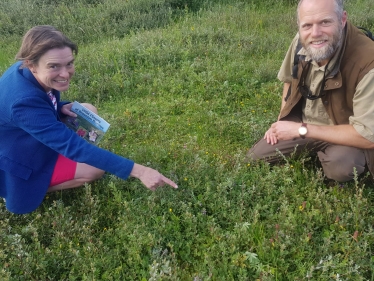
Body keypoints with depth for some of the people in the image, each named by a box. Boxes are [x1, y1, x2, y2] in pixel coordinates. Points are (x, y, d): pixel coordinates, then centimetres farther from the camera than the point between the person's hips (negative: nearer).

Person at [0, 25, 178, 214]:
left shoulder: (25, 71, -13)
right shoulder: (24, 101, -38)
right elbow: (73, 145, -40)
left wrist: (61, 108, -16)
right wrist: (138, 171, -43)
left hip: (30, 140, 8)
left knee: (88, 111, 1)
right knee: (96, 169, -18)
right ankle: (28, 190, -3)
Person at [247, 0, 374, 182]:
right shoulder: (302, 41, -16)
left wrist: (301, 129, -28)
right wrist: (283, 121, 0)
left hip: (346, 136, -5)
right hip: (301, 123, 6)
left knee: (340, 166, -37)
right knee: (254, 158, 3)